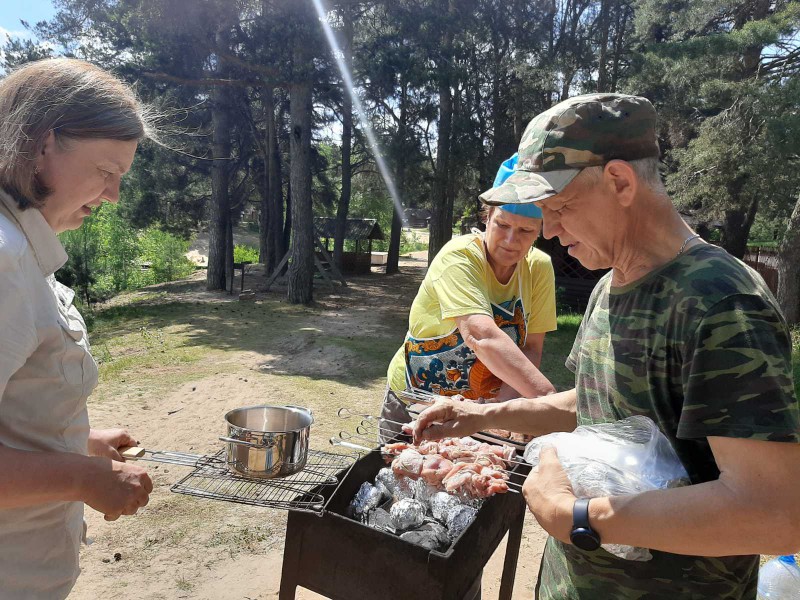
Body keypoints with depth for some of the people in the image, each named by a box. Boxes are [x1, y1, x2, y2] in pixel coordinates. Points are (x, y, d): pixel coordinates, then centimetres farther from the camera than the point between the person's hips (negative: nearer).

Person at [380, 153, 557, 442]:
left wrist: (505, 400, -25)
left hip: (480, 409, 4)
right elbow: (481, 336, -39)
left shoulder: (539, 267, -8)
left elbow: (531, 349, -8)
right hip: (414, 403, -4)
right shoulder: (459, 257, -24)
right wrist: (548, 398, -47)